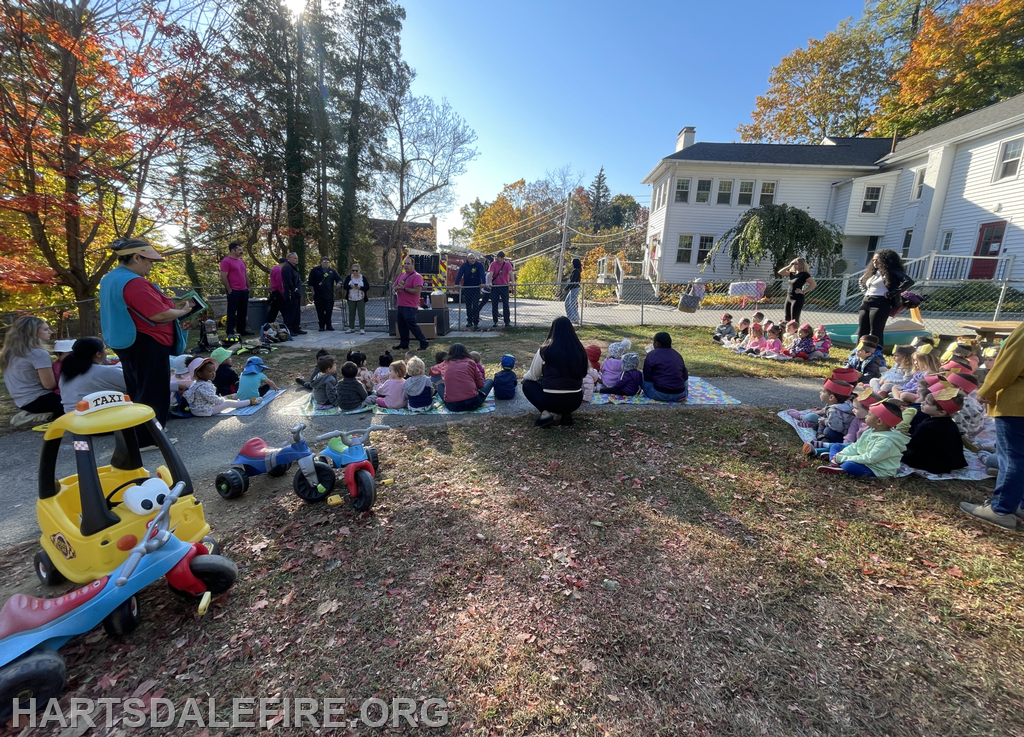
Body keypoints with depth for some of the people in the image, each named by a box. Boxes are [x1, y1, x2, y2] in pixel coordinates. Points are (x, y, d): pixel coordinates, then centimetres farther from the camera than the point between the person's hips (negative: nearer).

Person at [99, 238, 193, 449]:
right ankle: (149, 438, 5)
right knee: (153, 391, -2)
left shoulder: (110, 279, 13)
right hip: (147, 344, -11)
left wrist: (174, 306, 16)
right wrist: (182, 311, -8)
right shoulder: (135, 283, -22)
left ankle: (137, 435, 30)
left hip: (128, 343, 11)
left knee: (138, 390, 19)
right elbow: (158, 314, -26)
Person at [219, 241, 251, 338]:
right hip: (234, 291, -8)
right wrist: (229, 290, -15)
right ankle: (230, 333, 3)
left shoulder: (242, 261, 15)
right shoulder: (226, 261, -10)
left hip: (244, 291, 8)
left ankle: (241, 330, 22)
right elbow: (223, 277, -14)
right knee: (232, 312, -2)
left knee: (243, 312, 12)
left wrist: (248, 287, 15)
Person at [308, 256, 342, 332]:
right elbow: (311, 282, 3)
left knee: (329, 311, 4)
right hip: (319, 295, -2)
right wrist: (313, 291, -2)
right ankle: (321, 326, 7)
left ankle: (328, 325, 13)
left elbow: (339, 278, 14)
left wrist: (339, 282, -10)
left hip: (329, 295, 2)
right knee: (320, 311, 0)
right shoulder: (315, 270, 3)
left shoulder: (332, 271, 11)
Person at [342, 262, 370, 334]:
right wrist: (350, 286, -20)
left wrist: (360, 287, -21)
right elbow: (344, 286, -1)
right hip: (351, 299, 2)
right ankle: (351, 328, 18)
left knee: (361, 313, -4)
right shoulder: (348, 277, 4)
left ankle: (362, 329, 0)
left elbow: (367, 287, -4)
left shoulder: (363, 278, 1)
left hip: (361, 299, -2)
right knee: (351, 313, 8)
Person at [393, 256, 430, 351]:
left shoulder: (417, 276, -10)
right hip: (401, 305, 8)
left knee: (411, 324, -10)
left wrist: (404, 288, -18)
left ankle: (424, 344, -2)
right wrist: (396, 288, -6)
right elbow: (395, 286, 19)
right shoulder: (401, 275, 15)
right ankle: (404, 345, 22)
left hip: (410, 307, -8)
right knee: (401, 325, 11)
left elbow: (417, 291, -20)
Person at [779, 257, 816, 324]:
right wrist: (789, 266, 3)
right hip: (789, 297, 8)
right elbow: (780, 272, 10)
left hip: (797, 299, -8)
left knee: (794, 320, -7)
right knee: (787, 319, 10)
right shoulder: (792, 274, 11)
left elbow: (814, 284, -16)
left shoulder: (804, 274, -9)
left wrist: (803, 291, -14)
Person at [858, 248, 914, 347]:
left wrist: (892, 293, -16)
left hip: (880, 304, -8)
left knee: (876, 333, -7)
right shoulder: (872, 272, 18)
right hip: (866, 303, 8)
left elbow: (909, 281, -16)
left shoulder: (892, 272, -4)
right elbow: (862, 282, 35)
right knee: (862, 332, 7)